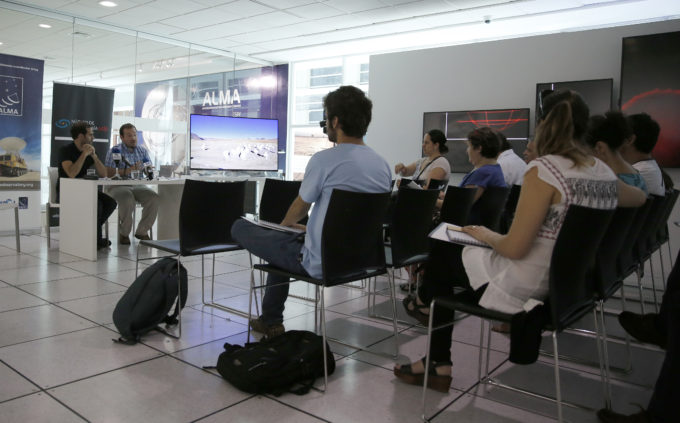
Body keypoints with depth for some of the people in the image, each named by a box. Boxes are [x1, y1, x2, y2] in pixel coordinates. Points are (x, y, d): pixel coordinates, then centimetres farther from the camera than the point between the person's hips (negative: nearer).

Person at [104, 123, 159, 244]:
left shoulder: (142, 151, 16)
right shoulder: (115, 151, 2)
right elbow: (109, 173, -9)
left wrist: (142, 168, -13)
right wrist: (126, 172, -24)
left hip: (138, 186, 4)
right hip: (119, 186, -4)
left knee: (153, 197, -27)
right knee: (128, 200, -37)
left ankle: (142, 231, -9)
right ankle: (123, 233, -14)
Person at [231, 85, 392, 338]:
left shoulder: (324, 160, -18)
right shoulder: (383, 166, 3)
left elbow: (300, 208, -3)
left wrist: (285, 224, 21)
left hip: (321, 264, -8)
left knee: (240, 227, 7)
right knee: (285, 241, 33)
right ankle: (271, 321, 40)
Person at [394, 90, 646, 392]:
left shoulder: (543, 170, -21)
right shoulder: (605, 173, 1)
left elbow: (515, 248, -23)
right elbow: (639, 197, 25)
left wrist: (485, 235, -4)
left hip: (522, 289, -8)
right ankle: (439, 364, 30)